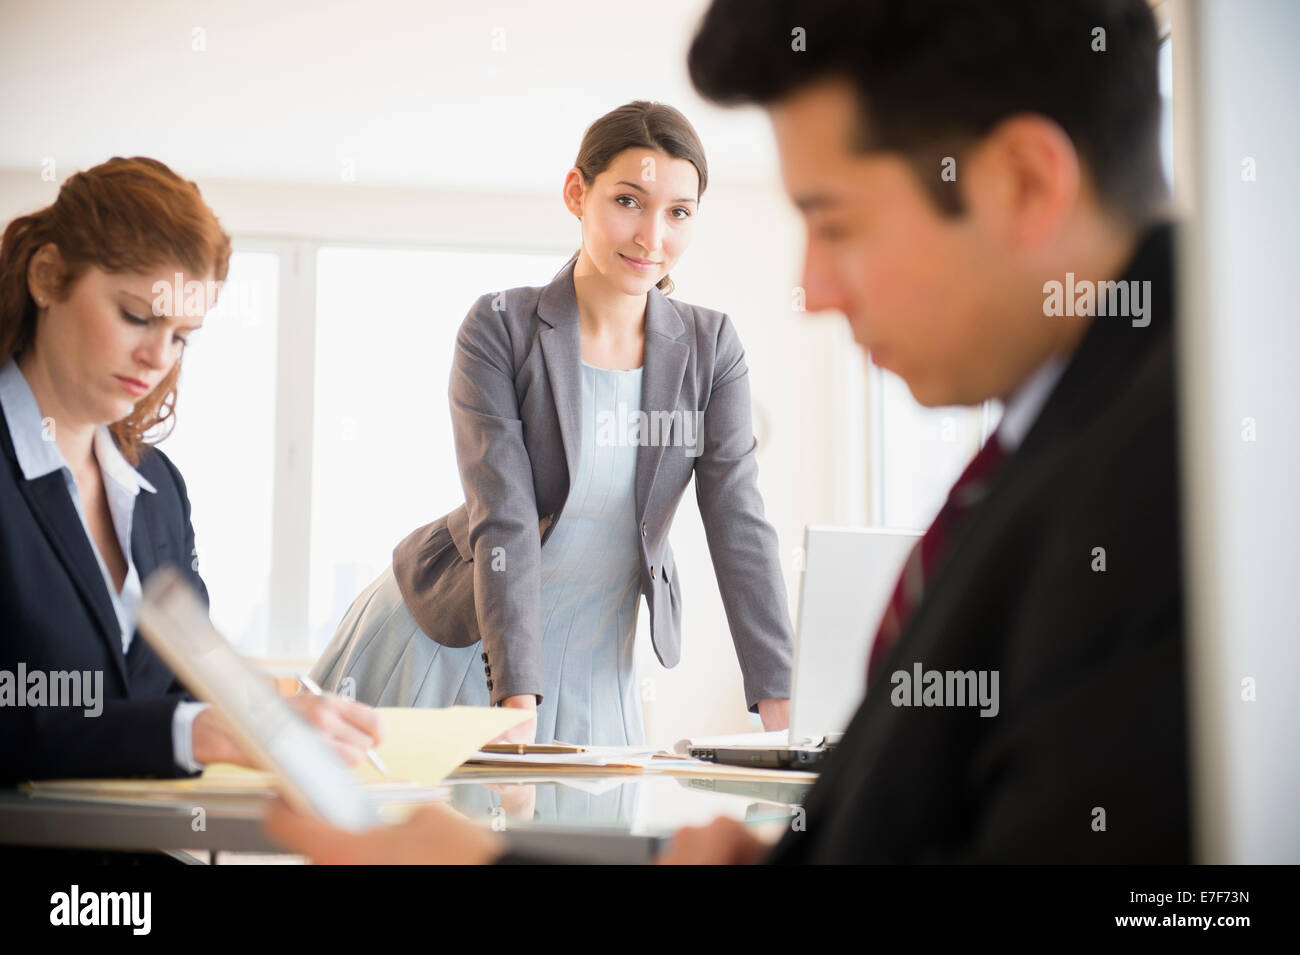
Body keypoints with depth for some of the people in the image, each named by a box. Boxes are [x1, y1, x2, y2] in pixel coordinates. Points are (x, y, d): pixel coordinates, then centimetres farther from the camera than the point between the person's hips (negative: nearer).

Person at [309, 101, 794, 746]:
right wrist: (517, 703, -32)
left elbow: (740, 529, -10)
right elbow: (503, 521, -23)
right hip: (447, 643, -2)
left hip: (590, 665, 3)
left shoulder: (710, 348, -6)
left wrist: (781, 709, -20)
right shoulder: (500, 329, -15)